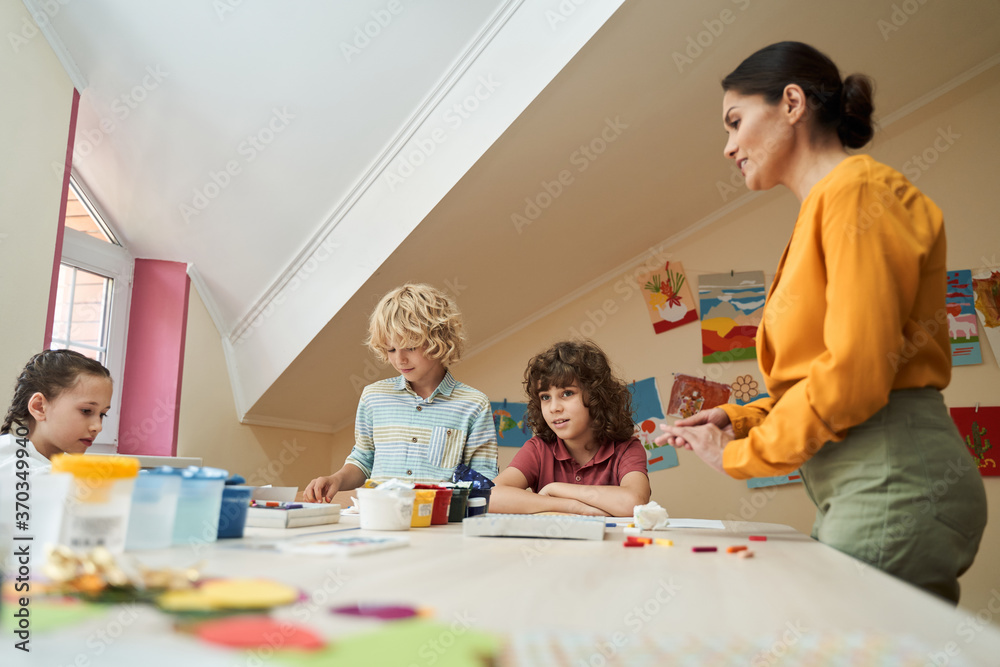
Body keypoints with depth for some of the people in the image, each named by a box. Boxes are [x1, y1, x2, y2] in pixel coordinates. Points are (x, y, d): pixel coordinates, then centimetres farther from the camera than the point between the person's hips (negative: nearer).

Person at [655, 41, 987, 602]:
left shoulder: (858, 190, -7)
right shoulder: (824, 205, 21)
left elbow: (855, 373, -17)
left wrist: (742, 455, -8)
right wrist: (739, 419, 10)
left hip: (895, 479, -9)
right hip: (856, 489, 9)